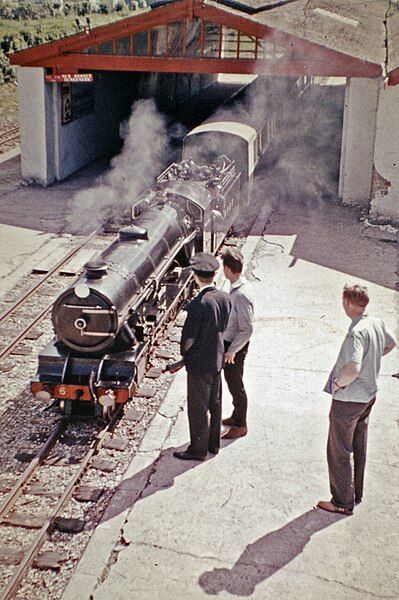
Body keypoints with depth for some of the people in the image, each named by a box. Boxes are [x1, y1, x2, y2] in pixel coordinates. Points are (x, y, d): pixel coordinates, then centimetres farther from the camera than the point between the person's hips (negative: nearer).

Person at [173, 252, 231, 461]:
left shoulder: (198, 304, -27)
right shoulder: (224, 298, -5)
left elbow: (189, 337, -20)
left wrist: (184, 352, -1)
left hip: (199, 364, -8)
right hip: (217, 359, 8)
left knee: (198, 408, 7)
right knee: (214, 403, 20)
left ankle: (198, 449, 20)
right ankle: (213, 443, 35)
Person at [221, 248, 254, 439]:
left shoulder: (241, 294, -29)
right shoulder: (236, 288, 1)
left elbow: (247, 329, -26)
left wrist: (232, 350, -19)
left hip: (235, 346, -9)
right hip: (229, 342, 9)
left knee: (235, 385, 6)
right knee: (231, 382, 23)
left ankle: (240, 426, 21)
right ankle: (236, 416, 40)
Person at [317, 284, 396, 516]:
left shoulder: (357, 332, -29)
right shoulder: (377, 323, -3)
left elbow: (352, 370, -39)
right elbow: (390, 344, 19)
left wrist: (337, 383, -20)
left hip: (347, 400, -9)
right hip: (369, 395, 9)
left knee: (339, 451, 6)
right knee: (359, 447, 22)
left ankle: (343, 502, 16)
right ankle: (356, 493, 36)